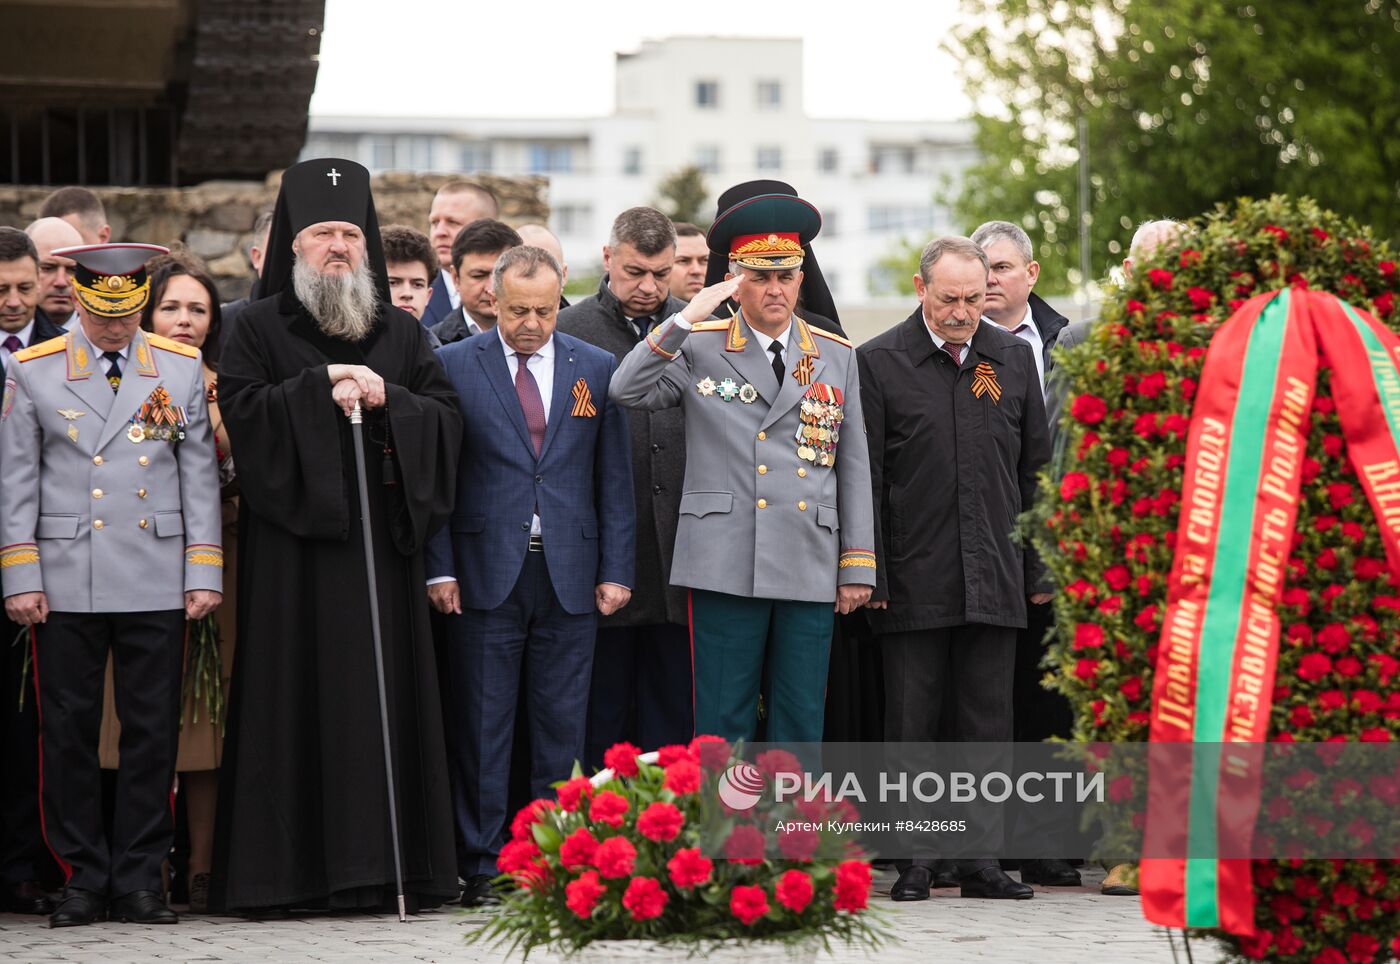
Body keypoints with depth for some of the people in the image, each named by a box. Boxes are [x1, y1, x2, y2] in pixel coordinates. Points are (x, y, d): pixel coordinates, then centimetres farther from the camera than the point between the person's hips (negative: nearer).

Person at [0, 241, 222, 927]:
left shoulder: (181, 370, 8)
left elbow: (200, 478, 9)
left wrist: (204, 574, 3)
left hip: (157, 585, 1)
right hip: (66, 585, -1)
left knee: (153, 732, 1)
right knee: (68, 733, 1)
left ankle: (139, 880, 8)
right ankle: (83, 877, 8)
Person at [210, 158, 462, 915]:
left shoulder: (400, 333, 17)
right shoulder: (261, 327, 7)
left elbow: (447, 417, 8)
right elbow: (239, 408, -6)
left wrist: (387, 398, -8)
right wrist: (320, 390, -12)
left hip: (383, 539, 3)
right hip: (295, 539, -3)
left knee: (386, 694, 0)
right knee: (300, 697, -6)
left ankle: (393, 864, 2)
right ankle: (290, 867, -4)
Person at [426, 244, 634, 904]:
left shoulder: (596, 370, 9)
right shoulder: (453, 366, 2)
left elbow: (615, 479, 9)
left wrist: (615, 570, 3)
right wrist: (440, 569, -6)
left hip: (570, 576, 2)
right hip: (485, 571, -2)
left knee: (562, 727, 4)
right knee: (482, 726, 0)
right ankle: (482, 866, 4)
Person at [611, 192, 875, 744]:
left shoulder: (837, 357, 13)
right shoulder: (698, 350, 6)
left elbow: (854, 467, 12)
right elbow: (627, 391, -9)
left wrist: (857, 566, 7)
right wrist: (687, 319, -15)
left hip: (811, 570, 2)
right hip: (726, 568, -2)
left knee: (801, 729, 5)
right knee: (722, 728, -1)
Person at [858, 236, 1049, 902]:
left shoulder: (1012, 358, 9)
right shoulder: (879, 362, -1)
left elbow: (1034, 469, 13)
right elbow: (866, 479, -1)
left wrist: (1038, 568, 9)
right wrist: (869, 574, -6)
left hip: (993, 581, 3)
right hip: (912, 580, -3)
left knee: (988, 726, 4)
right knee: (912, 725, 1)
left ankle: (981, 860, 10)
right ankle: (914, 860, 8)